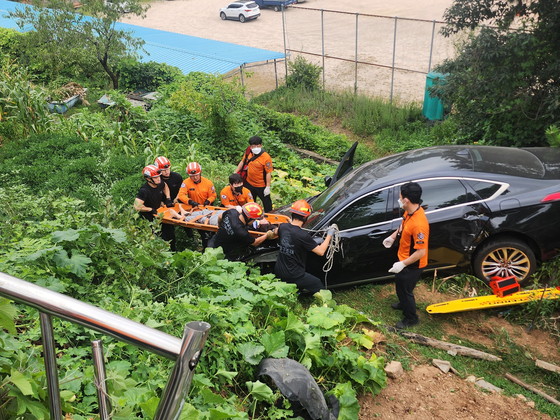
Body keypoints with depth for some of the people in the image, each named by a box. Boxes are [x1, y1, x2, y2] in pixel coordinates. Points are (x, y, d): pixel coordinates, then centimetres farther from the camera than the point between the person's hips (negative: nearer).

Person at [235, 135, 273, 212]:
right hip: (249, 183, 6)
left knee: (266, 202, 11)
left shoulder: (266, 157, -24)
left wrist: (268, 187, -20)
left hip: (261, 186, -6)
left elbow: (268, 173, -21)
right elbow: (242, 162, 9)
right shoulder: (248, 152, -7)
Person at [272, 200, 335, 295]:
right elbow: (321, 252, -15)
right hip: (292, 275, -7)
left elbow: (276, 232, 22)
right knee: (318, 284, 14)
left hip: (278, 272, 7)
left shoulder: (283, 227, -5)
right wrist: (329, 235, -3)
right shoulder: (303, 236, -23)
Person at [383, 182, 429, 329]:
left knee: (405, 289, 12)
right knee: (400, 285, 30)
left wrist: (402, 264, -27)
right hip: (404, 259, 9)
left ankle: (411, 318, 37)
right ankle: (404, 304, 58)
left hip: (412, 265, -9)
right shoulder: (410, 212, -10)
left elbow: (421, 252, -32)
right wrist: (393, 236, 11)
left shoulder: (418, 225, -39)